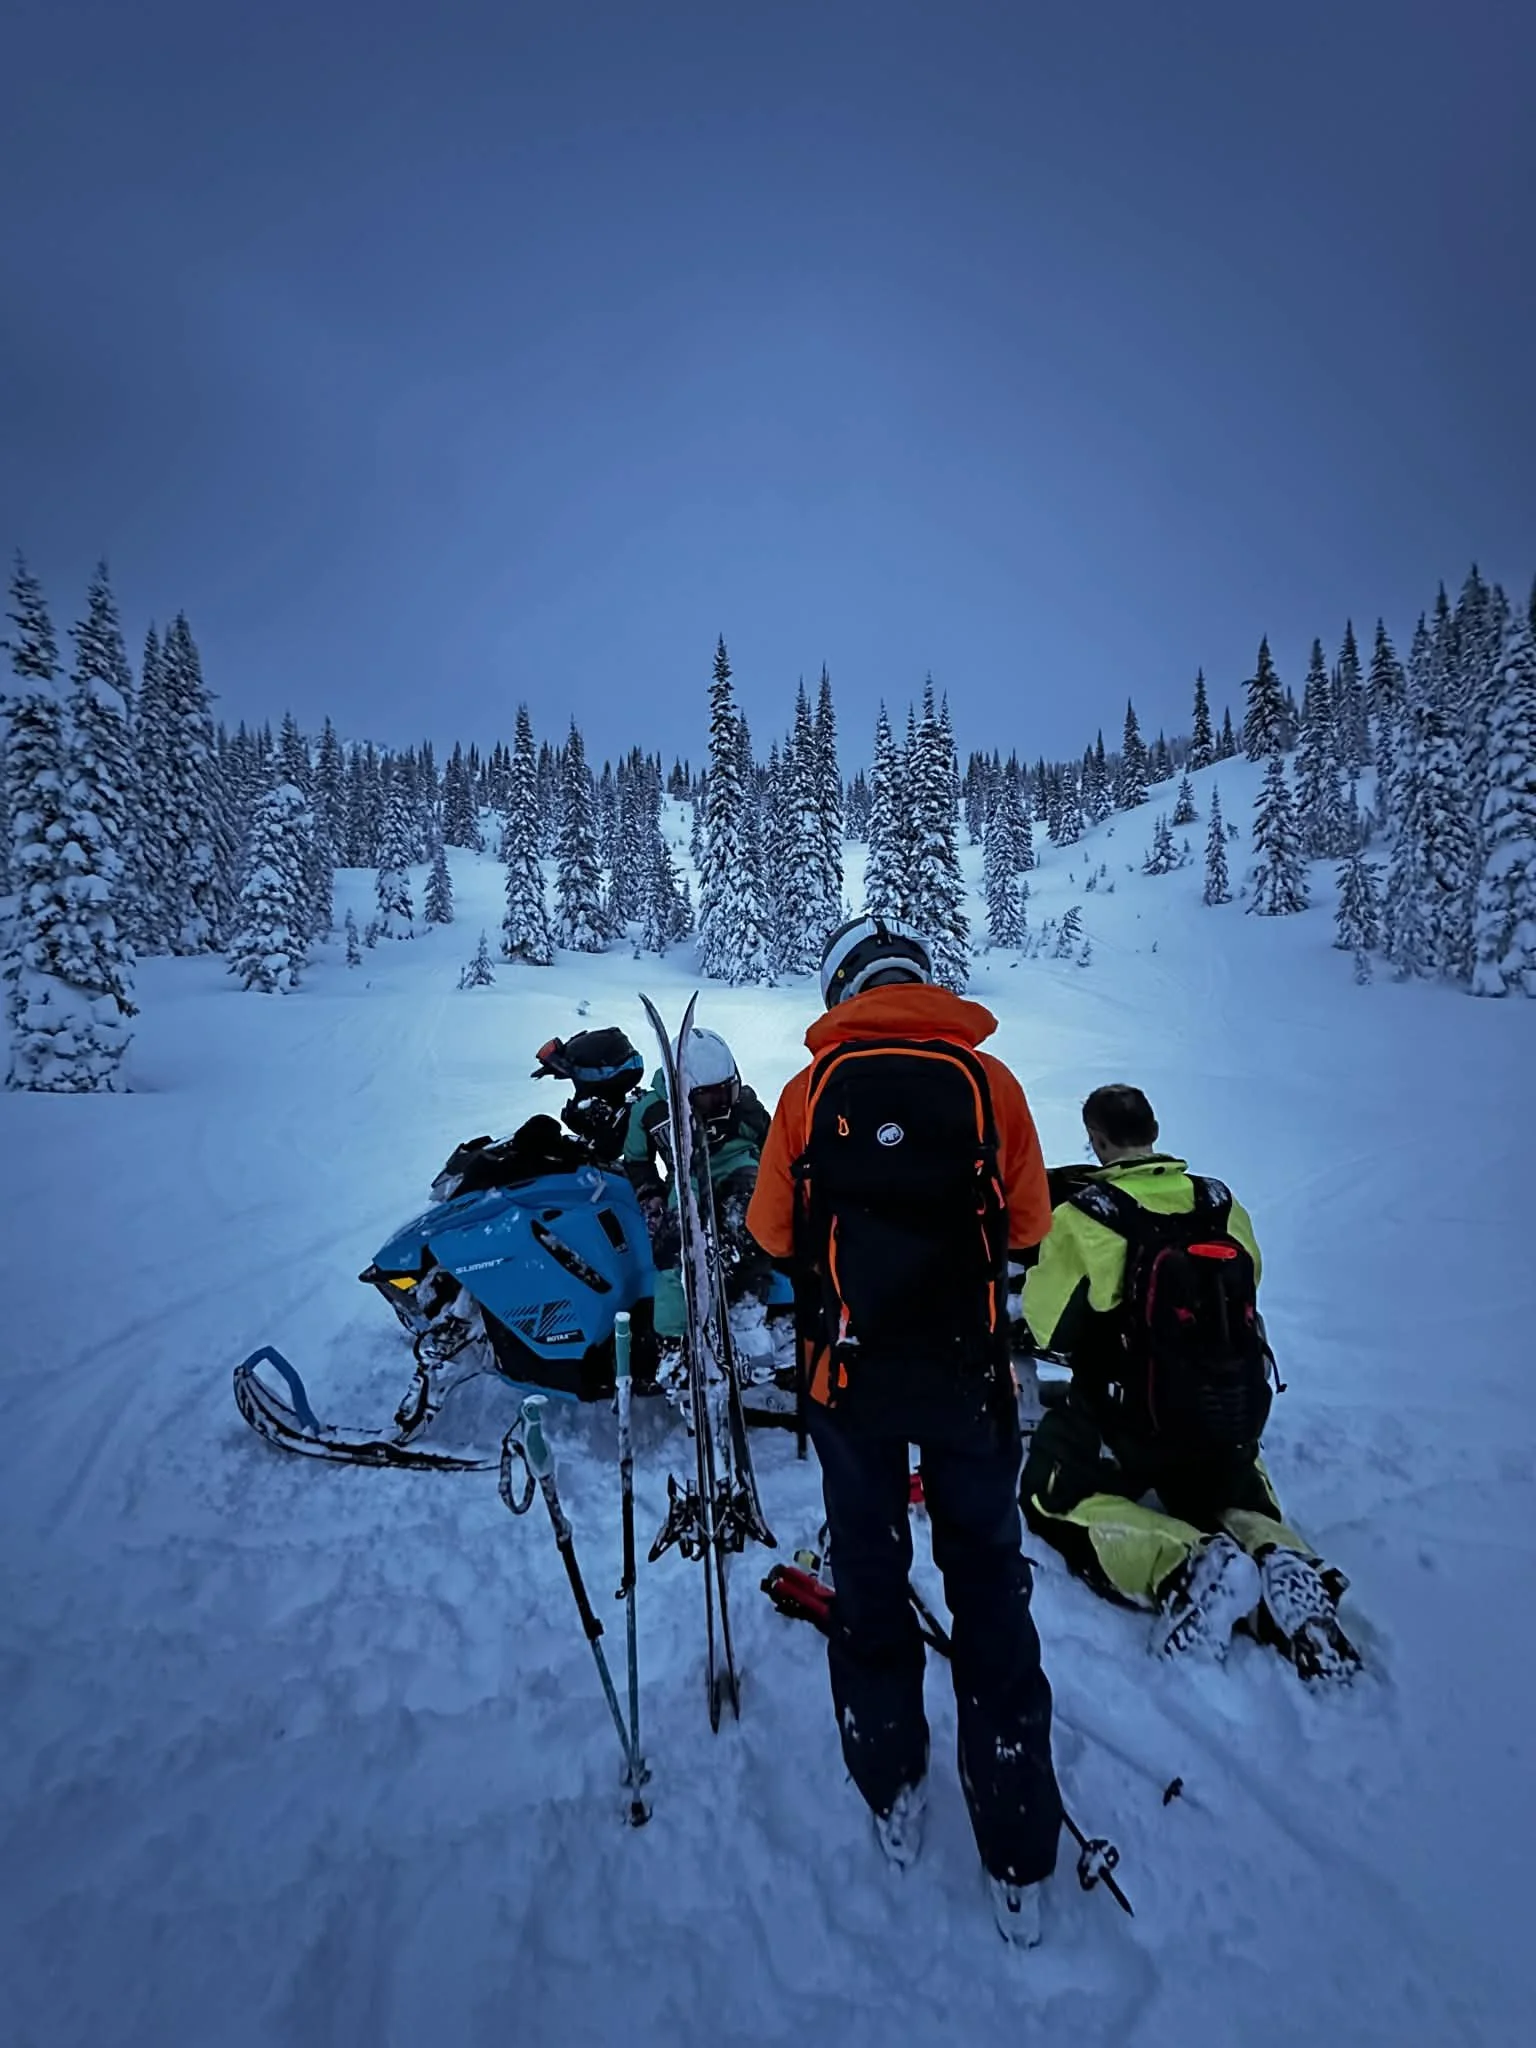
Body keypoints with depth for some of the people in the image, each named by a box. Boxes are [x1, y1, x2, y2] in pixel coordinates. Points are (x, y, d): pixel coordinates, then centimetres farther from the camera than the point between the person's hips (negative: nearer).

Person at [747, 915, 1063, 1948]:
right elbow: (1029, 1223, -1)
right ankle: (1019, 1859, 27)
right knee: (989, 1588, 17)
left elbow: (771, 1232, -2)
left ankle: (892, 1793, 39)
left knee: (869, 1577, 21)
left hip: (850, 1376, 0)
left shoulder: (812, 1090, -8)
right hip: (971, 1374, 0)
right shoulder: (990, 1080, -8)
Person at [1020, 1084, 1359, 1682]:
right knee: (1233, 1504, 30)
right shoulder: (1223, 1204, -1)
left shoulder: (1082, 1213, -15)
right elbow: (1242, 1297, 14)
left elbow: (1047, 1326, -7)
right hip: (1236, 1417, 5)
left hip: (1127, 1419, -5)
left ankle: (1184, 1568, -13)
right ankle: (1278, 1561, -6)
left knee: (1055, 1502, 14)